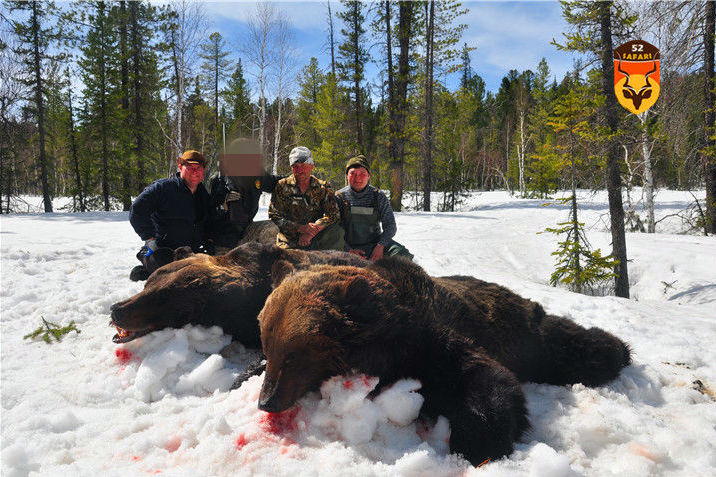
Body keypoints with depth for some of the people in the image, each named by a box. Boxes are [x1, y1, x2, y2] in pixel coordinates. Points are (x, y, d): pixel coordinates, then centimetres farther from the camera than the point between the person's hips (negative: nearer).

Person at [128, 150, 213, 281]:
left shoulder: (204, 195, 14)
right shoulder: (163, 187, -8)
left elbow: (206, 223, 27)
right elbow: (136, 211, -14)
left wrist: (207, 241, 8)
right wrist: (150, 238, -15)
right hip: (162, 250, -7)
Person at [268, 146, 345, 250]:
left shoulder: (323, 188, 7)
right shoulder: (282, 186, 5)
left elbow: (333, 214, -4)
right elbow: (274, 215, -2)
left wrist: (311, 232, -18)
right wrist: (299, 228, -15)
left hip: (316, 240, 1)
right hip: (289, 243, -1)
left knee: (337, 230, -25)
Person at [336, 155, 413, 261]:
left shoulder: (379, 196, 4)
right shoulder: (339, 197, 0)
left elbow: (390, 226, 2)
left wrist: (380, 246, -16)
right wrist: (348, 250, -15)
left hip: (375, 243, 2)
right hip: (349, 247, -1)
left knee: (403, 255, -22)